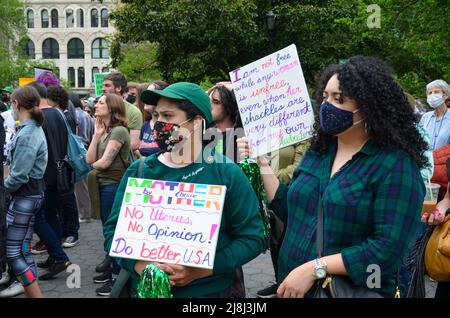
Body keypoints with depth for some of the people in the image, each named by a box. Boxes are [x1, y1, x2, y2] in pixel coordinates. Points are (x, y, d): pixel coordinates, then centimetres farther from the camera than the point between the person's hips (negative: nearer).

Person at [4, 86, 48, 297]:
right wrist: (9, 182, 3)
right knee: (23, 248, 15)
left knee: (12, 252, -5)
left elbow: (19, 176, -22)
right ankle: (31, 291, 24)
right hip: (31, 194, 10)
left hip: (25, 197, -10)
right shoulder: (35, 129, 10)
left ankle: (36, 294, -2)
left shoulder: (27, 135, -20)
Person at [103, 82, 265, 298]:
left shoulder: (227, 172, -8)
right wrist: (140, 265, -17)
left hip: (209, 289, -2)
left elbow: (252, 237, -9)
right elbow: (113, 230, 1)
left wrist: (201, 270, -20)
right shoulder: (138, 171, -1)